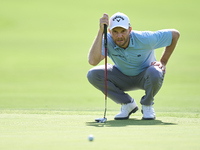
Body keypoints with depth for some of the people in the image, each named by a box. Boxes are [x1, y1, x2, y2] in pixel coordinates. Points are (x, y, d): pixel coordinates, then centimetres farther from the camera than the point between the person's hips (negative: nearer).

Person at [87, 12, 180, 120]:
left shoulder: (144, 39, -30)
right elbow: (92, 61, -45)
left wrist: (163, 62, -13)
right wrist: (101, 31, -47)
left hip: (144, 77, -2)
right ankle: (128, 104, -4)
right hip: (123, 78, 2)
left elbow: (175, 34, -17)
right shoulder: (107, 41, -26)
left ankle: (147, 104, -4)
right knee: (93, 75, -23)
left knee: (155, 74, -39)